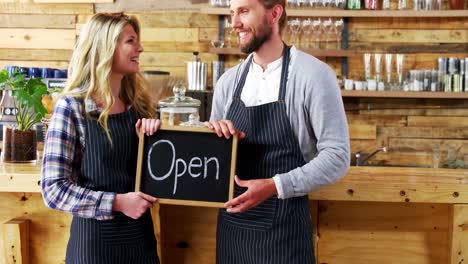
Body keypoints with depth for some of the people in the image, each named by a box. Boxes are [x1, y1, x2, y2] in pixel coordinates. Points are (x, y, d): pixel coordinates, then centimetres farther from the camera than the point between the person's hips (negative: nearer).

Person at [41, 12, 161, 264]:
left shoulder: (138, 104, 5)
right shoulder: (71, 107, -11)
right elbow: (54, 189, -14)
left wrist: (155, 133, -5)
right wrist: (117, 202, -20)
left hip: (140, 233, 5)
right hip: (95, 237, -5)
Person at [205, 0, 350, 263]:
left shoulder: (313, 75, -10)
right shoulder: (228, 81, 6)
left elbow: (337, 156, -13)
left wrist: (274, 186, -21)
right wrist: (214, 132, -7)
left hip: (284, 228, -5)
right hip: (231, 222, 5)